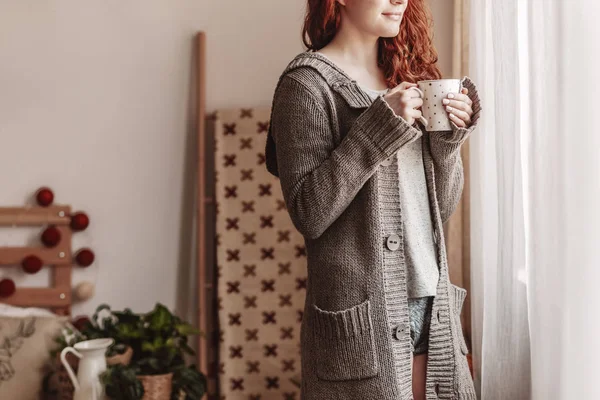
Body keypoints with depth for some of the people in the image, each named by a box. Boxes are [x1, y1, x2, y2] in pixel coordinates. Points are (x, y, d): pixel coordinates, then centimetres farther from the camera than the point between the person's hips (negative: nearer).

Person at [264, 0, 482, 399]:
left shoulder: (407, 74, 11)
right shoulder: (307, 83, -7)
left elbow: (443, 206, 12)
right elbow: (308, 213, -16)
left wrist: (449, 136, -4)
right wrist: (380, 126, -18)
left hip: (432, 306, 6)